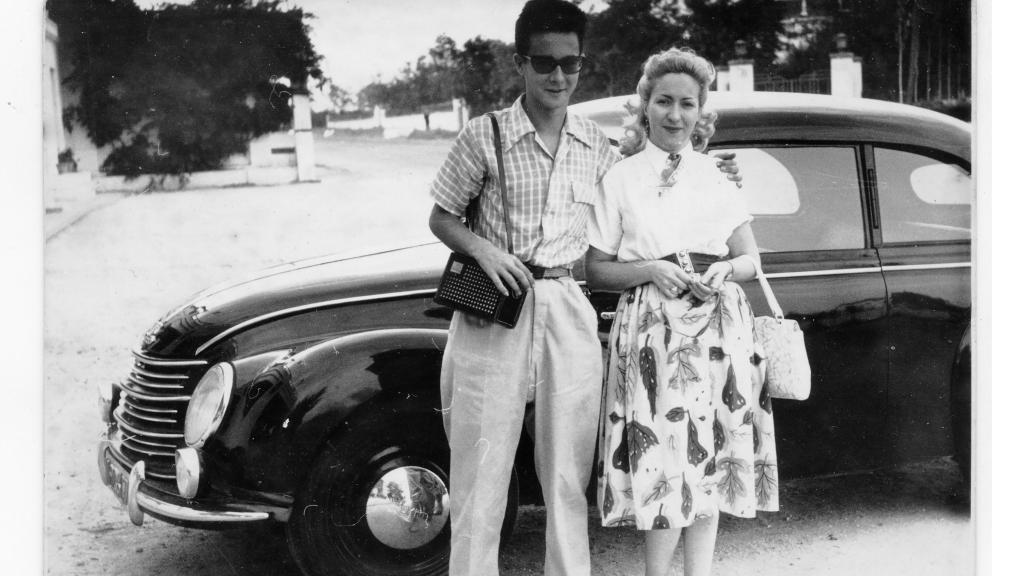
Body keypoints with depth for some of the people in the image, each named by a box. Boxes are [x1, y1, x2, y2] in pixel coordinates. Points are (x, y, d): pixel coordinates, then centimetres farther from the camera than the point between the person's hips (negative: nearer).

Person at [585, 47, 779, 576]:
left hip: (719, 329, 3)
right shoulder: (620, 180, 6)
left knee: (709, 464, 6)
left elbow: (751, 260, 13)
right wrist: (651, 270, -13)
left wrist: (725, 271, -9)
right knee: (664, 465, -8)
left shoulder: (717, 179, 13)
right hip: (651, 329, -3)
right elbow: (595, 272, 4)